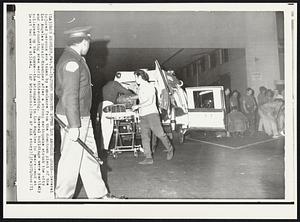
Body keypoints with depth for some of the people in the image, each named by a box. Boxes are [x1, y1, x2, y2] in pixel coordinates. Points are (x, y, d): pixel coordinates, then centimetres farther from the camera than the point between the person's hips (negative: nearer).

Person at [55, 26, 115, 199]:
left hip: (82, 116, 10)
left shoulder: (76, 60, 15)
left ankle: (98, 194, 23)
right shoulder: (72, 62, -18)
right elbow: (69, 96, -23)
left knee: (89, 155, 14)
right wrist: (74, 126, -23)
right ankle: (63, 197, 12)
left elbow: (60, 91, 21)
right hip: (74, 119, -10)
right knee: (71, 159, -1)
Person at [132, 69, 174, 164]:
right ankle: (148, 158, -2)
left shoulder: (149, 87, -6)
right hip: (143, 115, 8)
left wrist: (138, 106, -15)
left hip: (151, 113, -8)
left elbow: (150, 101, -15)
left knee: (159, 133, -6)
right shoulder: (140, 88, 18)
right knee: (144, 137, -1)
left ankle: (169, 149, 16)